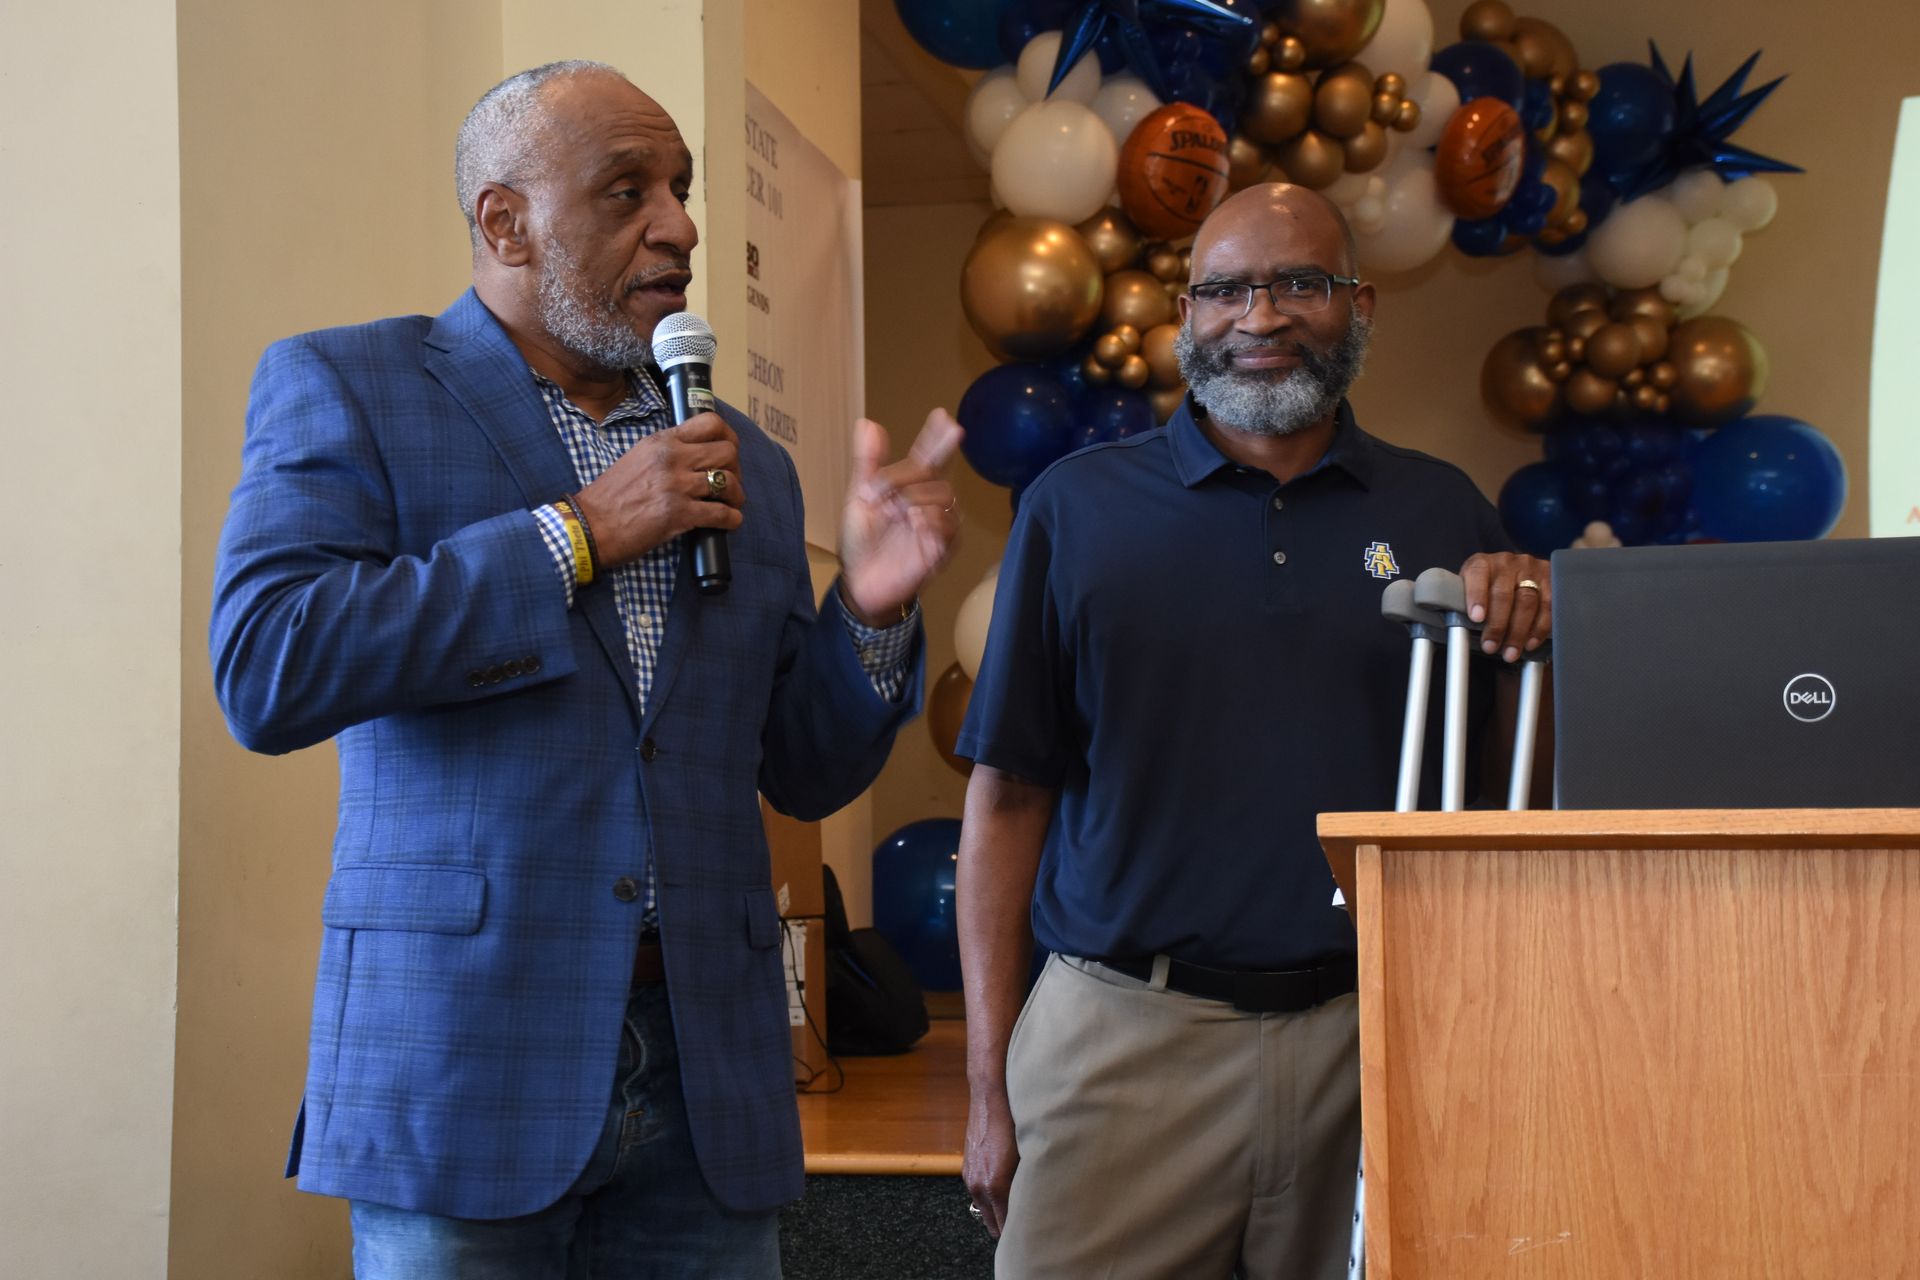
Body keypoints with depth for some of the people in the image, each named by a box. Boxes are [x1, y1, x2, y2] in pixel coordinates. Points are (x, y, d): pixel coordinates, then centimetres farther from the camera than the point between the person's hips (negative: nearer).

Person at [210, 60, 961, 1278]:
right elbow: (264, 670, -14)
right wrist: (578, 533, -13)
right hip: (463, 1065, -4)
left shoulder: (747, 461, 14)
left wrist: (872, 607, -4)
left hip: (713, 1075, 4)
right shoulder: (343, 388, 2)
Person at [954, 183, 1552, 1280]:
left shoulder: (1442, 514, 9)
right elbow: (1009, 796, 3)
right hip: (1124, 1038, -1)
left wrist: (1538, 611, -13)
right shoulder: (1079, 508, 5)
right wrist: (990, 1083, -1)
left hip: (1370, 1039, 2)